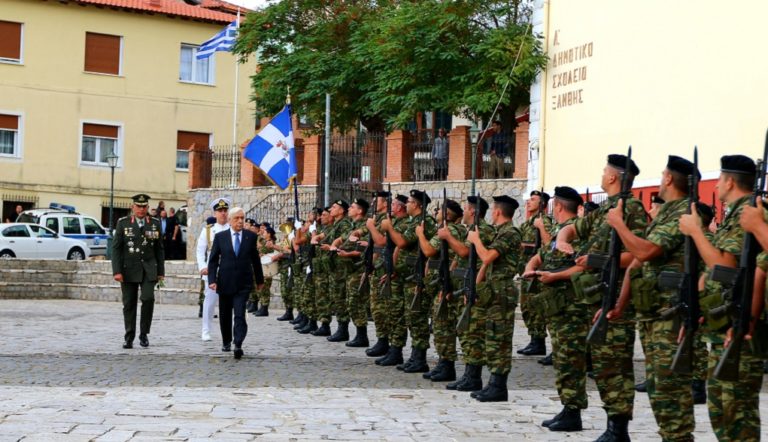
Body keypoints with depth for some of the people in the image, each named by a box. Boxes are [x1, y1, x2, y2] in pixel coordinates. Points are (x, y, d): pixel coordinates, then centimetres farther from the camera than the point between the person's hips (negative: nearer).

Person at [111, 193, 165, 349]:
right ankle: (129, 338, 14)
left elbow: (159, 249, 11)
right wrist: (117, 271, -9)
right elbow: (116, 248, 0)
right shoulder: (123, 223, 3)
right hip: (129, 270, 0)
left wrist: (161, 271, 7)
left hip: (148, 269, 0)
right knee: (129, 304, 3)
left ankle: (144, 334, 1)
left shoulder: (155, 224, 8)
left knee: (148, 298, -15)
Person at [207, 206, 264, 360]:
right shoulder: (220, 237, 1)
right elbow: (213, 260, 1)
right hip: (225, 283, 1)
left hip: (243, 283, -1)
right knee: (225, 315, 14)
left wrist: (259, 279, 16)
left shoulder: (251, 236, 3)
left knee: (240, 315, -15)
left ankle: (238, 344, -19)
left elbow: (255, 259, 10)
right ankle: (226, 342, 32)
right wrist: (212, 280, -10)